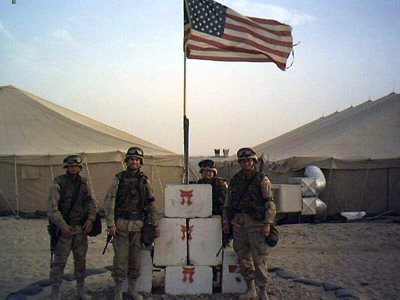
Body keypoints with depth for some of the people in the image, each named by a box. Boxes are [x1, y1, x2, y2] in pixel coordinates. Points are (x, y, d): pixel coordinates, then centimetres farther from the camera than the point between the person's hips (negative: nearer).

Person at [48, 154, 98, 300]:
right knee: (60, 261, -2)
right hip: (64, 228, -4)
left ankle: (81, 288, 25)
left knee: (81, 259, 12)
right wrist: (63, 226, -19)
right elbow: (52, 208, -13)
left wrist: (90, 218, -9)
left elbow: (91, 202, 8)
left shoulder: (84, 183, 7)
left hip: (81, 228, 4)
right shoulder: (58, 183, -7)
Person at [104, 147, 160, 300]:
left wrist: (155, 224, 6)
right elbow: (109, 201, -4)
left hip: (138, 225, 2)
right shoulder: (119, 179, 1)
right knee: (120, 259, -1)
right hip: (121, 225, -2)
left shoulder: (144, 180, 8)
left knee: (136, 259, 7)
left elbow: (151, 204, 10)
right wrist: (111, 224, -11)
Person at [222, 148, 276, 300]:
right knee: (243, 256, 9)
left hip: (255, 222, -5)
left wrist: (267, 223, -13)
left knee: (259, 258, -5)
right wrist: (226, 221, 11)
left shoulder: (262, 179, -1)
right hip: (238, 222, 5)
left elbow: (270, 203, -5)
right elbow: (228, 202, 16)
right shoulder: (235, 179, 12)